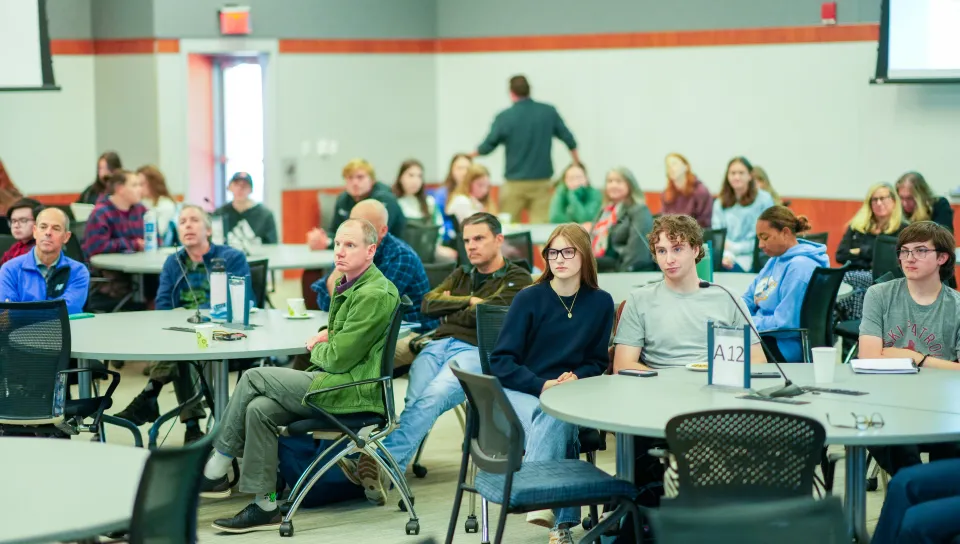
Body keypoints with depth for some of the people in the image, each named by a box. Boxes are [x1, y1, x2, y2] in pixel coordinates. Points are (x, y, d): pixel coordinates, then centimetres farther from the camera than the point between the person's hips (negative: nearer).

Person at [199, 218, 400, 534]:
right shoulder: (348, 284, 16)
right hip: (337, 383, 10)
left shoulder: (374, 295, -16)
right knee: (259, 409, -12)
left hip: (352, 388, -10)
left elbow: (339, 358, -19)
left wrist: (317, 350, 3)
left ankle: (215, 473, -1)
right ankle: (265, 507, -10)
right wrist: (326, 335, 11)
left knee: (253, 378, -11)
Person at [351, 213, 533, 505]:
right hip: (438, 345, 5)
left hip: (476, 350, -5)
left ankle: (380, 462, -46)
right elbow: (428, 304, 16)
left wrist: (450, 311, 11)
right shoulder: (461, 275, 33)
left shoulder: (517, 279, 11)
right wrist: (468, 301, 6)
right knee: (415, 400, -27)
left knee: (431, 398, -32)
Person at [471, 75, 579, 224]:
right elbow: (568, 138, 5)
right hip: (542, 181, 2)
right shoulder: (549, 112, 0)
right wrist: (577, 161, 21)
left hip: (515, 183, -2)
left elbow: (488, 146, -3)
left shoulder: (505, 117, -8)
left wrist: (473, 154, 19)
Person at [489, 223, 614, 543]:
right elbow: (500, 361, -4)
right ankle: (562, 518, -35)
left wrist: (575, 378, -10)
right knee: (554, 426, -35)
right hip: (520, 391, -2)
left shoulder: (600, 303, 6)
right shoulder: (529, 298, -2)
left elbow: (598, 361, 13)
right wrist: (542, 385, -18)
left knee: (556, 419, -35)